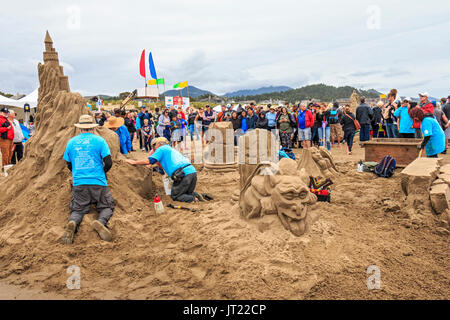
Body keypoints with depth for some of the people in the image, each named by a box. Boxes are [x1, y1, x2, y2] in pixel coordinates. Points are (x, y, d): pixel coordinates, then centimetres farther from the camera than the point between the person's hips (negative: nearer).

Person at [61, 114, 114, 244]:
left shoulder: (71, 142, 10)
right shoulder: (99, 140, 0)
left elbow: (69, 164, 18)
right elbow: (108, 163, -4)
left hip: (79, 184, 3)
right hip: (98, 183, -2)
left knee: (78, 209, 11)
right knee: (107, 206, 10)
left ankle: (72, 223, -23)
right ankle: (101, 221, -22)